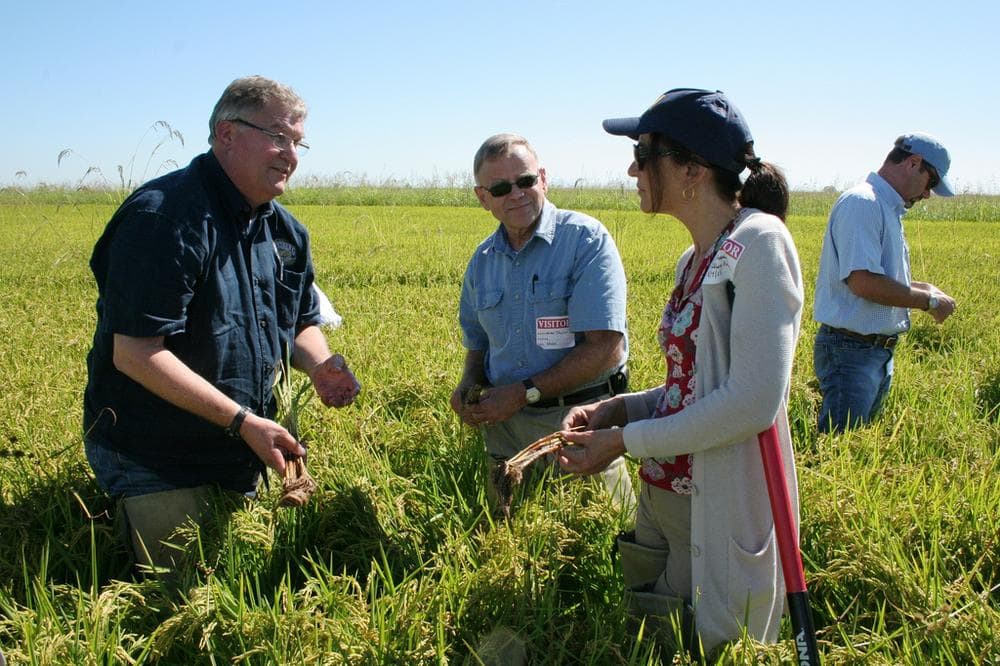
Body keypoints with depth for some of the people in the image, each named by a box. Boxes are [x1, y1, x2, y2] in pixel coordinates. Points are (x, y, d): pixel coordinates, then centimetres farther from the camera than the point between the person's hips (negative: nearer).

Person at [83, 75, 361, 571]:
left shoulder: (286, 232, 4)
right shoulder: (165, 218, -23)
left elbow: (302, 323, 15)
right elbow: (135, 354, -28)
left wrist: (319, 366, -9)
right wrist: (242, 421, -28)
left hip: (243, 454, 8)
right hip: (158, 462, -8)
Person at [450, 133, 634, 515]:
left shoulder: (586, 239, -12)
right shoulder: (482, 260, 7)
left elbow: (605, 348, -20)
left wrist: (525, 393, -19)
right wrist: (468, 383, -1)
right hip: (505, 427, 5)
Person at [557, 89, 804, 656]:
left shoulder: (758, 242, -16)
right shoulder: (696, 260, 10)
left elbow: (753, 402, -24)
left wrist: (625, 441, -16)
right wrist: (616, 409, 0)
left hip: (723, 518, -8)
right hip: (663, 498, 8)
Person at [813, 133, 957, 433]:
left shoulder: (889, 208, 15)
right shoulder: (862, 203, -16)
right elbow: (863, 282, -26)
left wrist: (922, 288, 7)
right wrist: (929, 301, -15)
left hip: (879, 349, 10)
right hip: (851, 351, -10)